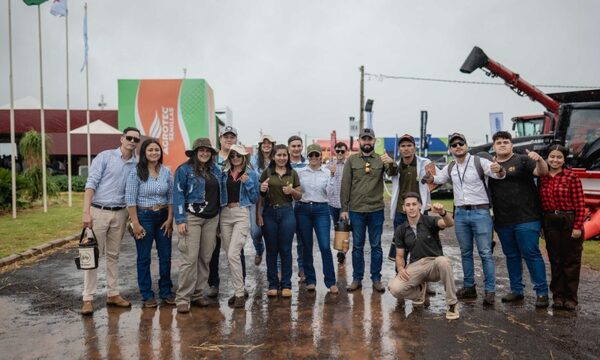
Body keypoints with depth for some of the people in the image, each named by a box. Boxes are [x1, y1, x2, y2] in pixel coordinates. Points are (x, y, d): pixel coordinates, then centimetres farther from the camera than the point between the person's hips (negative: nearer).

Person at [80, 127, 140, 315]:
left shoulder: (137, 164, 5)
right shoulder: (105, 156, -4)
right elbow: (91, 184, -9)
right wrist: (86, 212, -16)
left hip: (120, 213, 4)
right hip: (98, 211, -3)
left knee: (113, 255, 12)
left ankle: (113, 294, 21)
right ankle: (88, 298, 7)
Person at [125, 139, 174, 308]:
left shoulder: (166, 172, 4)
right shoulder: (136, 172, -7)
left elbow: (171, 197, 6)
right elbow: (130, 199, -9)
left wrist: (170, 219, -1)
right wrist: (135, 223, -13)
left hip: (163, 217, 4)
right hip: (143, 216, -3)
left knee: (165, 257, 8)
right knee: (144, 258, 6)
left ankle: (166, 292, 23)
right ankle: (147, 295, 18)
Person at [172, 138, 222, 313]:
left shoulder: (215, 170, 12)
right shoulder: (184, 169, -4)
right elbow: (178, 195, -7)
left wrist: (218, 217, 14)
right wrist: (180, 220, -13)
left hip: (212, 218, 5)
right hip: (192, 217, -5)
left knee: (205, 258, 8)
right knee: (190, 258, -9)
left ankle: (199, 294, 19)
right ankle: (183, 298, 0)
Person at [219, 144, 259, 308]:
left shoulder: (251, 174, 3)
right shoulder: (224, 173, 13)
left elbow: (255, 199, 1)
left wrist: (248, 183, -10)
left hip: (241, 214, -5)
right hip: (225, 214, 5)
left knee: (233, 254, -15)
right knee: (229, 254, 8)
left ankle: (240, 293, -4)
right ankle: (239, 289, 22)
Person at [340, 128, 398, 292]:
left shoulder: (381, 159, 4)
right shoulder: (351, 160, 3)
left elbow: (393, 173, -12)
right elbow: (345, 186, 1)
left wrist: (391, 163, -35)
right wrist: (344, 209, -3)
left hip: (376, 210, 0)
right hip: (356, 210, 0)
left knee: (376, 246, 8)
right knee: (357, 246, 9)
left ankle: (376, 279, 18)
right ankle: (357, 279, 18)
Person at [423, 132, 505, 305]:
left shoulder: (479, 162, -6)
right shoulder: (450, 168, 10)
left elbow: (500, 175, -15)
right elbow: (435, 179, 23)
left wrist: (499, 170, -40)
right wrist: (429, 176, -2)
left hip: (480, 212, -5)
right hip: (460, 213, 5)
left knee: (485, 252, -4)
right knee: (465, 252, 11)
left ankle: (490, 291, 2)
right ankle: (469, 287, 20)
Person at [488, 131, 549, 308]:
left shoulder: (522, 160, -2)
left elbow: (542, 172, -16)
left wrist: (539, 159, -33)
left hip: (526, 219, -5)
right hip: (502, 221, 5)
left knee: (531, 254, -3)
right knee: (511, 256, 13)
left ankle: (542, 292, 7)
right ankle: (516, 290, 24)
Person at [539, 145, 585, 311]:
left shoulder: (571, 177, -7)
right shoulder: (542, 178, 5)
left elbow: (579, 204, -10)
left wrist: (577, 226, -13)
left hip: (569, 221, -3)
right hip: (550, 222, 3)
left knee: (571, 261, 6)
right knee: (555, 260, 11)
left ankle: (570, 298, 17)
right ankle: (558, 296, 21)